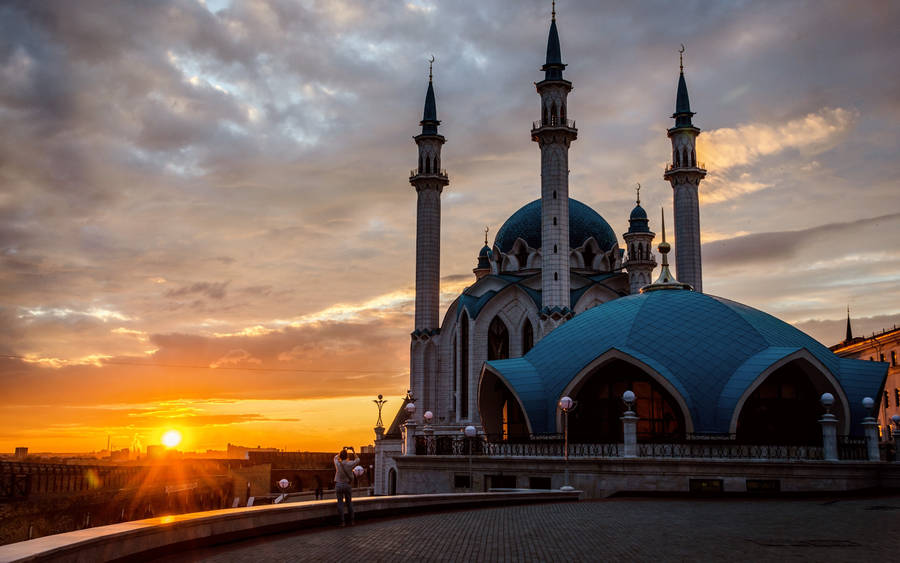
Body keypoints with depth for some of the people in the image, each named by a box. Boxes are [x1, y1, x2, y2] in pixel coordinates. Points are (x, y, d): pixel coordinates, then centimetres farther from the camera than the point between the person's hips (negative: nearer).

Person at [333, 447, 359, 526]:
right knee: (349, 503, 10)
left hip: (338, 485, 0)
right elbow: (357, 459, 12)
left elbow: (336, 457, 19)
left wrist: (343, 450, 22)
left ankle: (342, 522, -1)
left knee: (340, 504, 1)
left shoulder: (338, 463, -6)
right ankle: (351, 521, 14)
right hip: (348, 485, 0)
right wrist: (353, 451, 17)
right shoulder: (350, 464, -9)